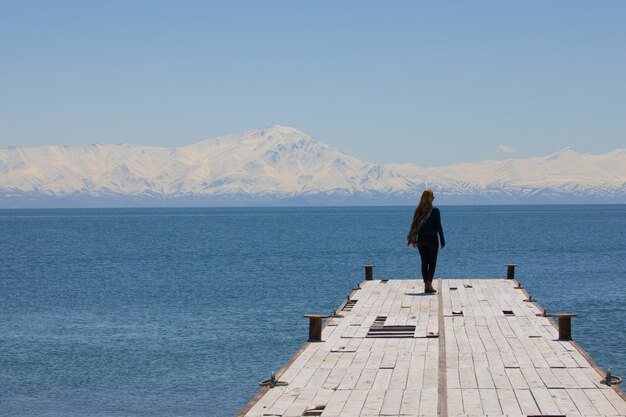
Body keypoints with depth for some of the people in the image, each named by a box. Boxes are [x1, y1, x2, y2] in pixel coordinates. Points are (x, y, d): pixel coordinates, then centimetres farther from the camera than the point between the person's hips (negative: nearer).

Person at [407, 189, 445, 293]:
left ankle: (426, 285, 11)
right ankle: (429, 284, -8)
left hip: (421, 239, 4)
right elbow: (439, 226, -9)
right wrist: (442, 241, -3)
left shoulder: (418, 210, 1)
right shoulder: (435, 210, -10)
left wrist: (413, 240, 11)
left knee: (424, 262, 11)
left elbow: (414, 225, 3)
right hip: (432, 239, -4)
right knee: (432, 262, 4)